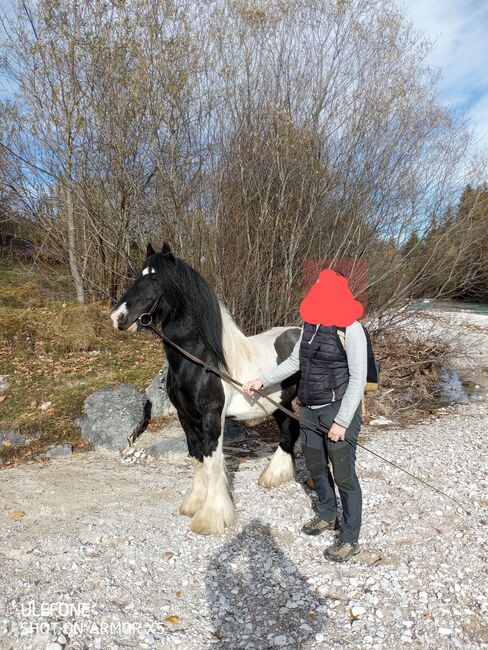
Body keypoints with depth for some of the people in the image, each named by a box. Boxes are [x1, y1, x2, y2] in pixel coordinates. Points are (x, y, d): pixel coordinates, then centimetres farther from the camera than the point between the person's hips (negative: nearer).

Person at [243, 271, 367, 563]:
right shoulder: (310, 325, 5)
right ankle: (328, 515, 45)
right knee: (315, 466, 21)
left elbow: (358, 378, -19)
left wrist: (342, 421, -20)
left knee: (344, 475, 3)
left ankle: (350, 539, 22)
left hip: (338, 408, -8)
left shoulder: (350, 329, -18)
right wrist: (262, 381, 13)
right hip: (309, 409, 8)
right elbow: (294, 362, 15)